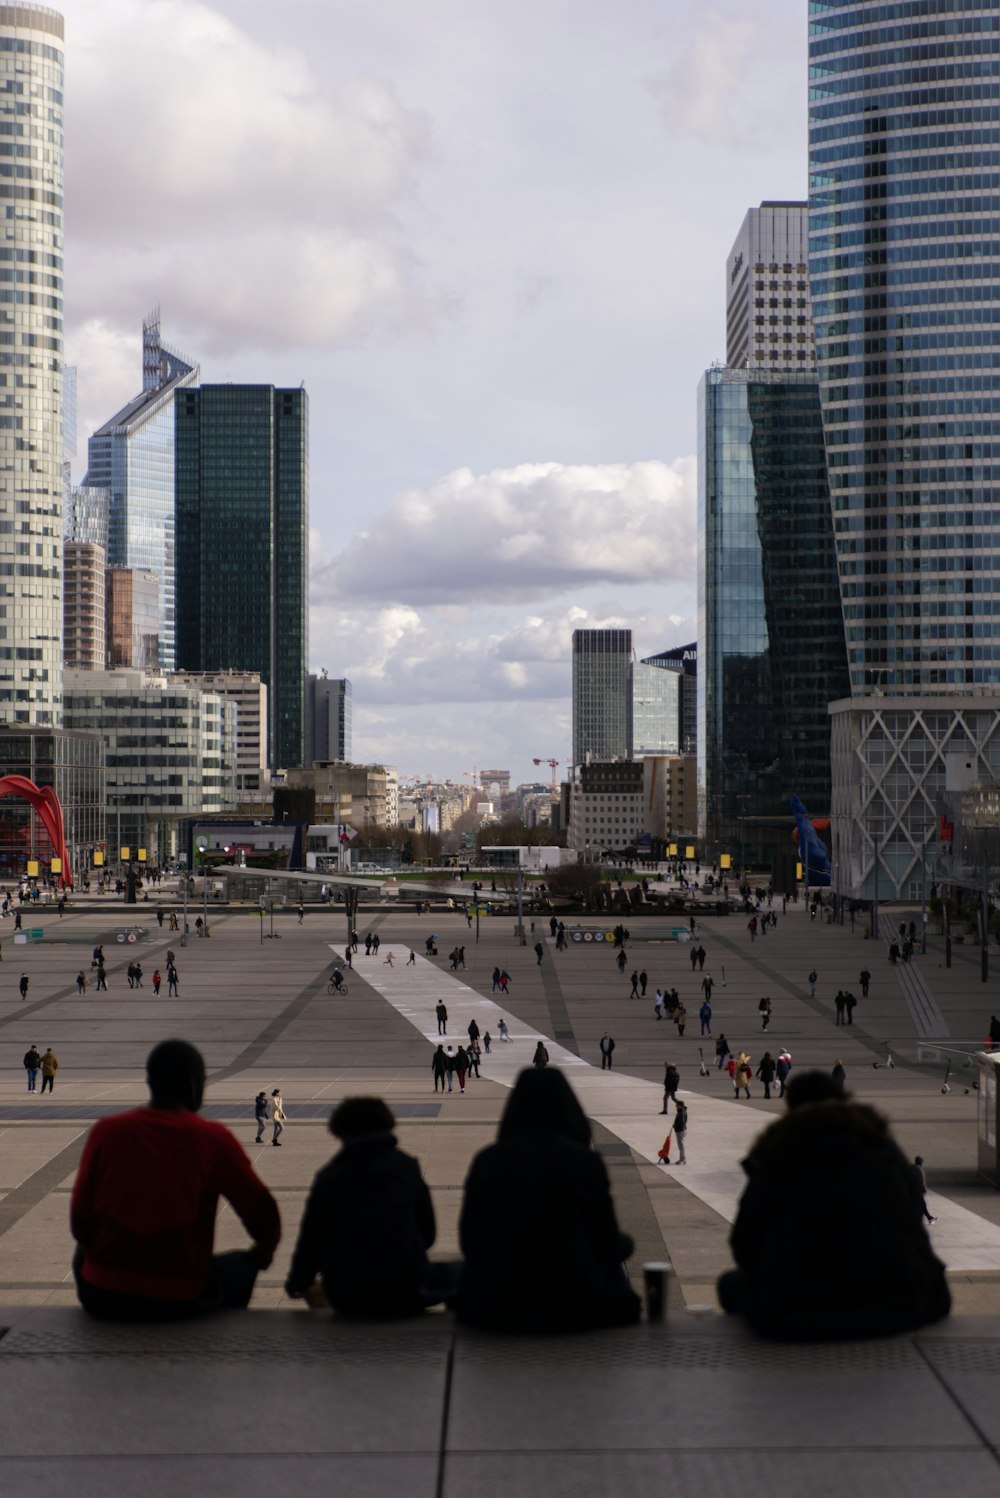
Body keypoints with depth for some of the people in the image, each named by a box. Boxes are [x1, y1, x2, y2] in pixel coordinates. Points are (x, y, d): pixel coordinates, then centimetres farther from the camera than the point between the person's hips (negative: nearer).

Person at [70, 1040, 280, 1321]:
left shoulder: (105, 1132, 1)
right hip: (181, 1302, -2)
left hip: (102, 1299, 2)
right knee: (242, 1265, 29)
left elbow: (80, 1220, 5)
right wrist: (263, 1252, 21)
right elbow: (262, 1214, -2)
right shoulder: (213, 1139, -4)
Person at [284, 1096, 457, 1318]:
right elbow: (427, 1233, 10)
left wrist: (298, 1283, 27)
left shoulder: (327, 1176, 5)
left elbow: (310, 1239, 8)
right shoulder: (404, 1166, 6)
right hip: (405, 1294, -2)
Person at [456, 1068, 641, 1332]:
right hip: (571, 1305, -3)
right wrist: (625, 1242, 23)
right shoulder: (585, 1160, -7)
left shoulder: (487, 1160, 0)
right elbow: (607, 1243, -1)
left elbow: (469, 1240, 5)